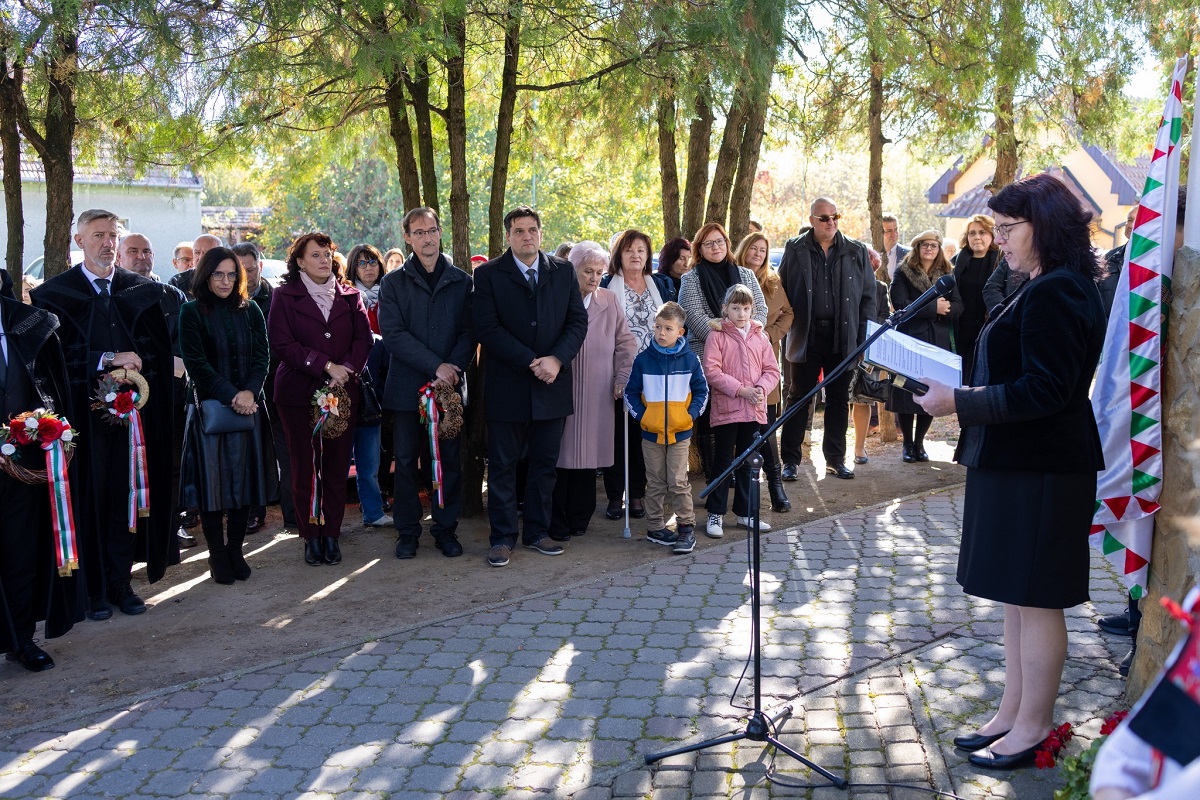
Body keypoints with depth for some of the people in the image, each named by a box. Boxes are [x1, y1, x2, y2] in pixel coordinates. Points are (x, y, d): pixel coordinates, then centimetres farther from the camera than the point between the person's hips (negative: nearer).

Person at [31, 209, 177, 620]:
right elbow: (57, 356, -5)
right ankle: (94, 588, 10)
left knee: (127, 496, 5)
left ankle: (121, 581, 15)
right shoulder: (55, 293, 1)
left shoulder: (143, 290, 10)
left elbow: (160, 349, 6)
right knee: (89, 498, 1)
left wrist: (136, 367, -13)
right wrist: (109, 360, -15)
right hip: (85, 413, -2)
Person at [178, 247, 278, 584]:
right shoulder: (192, 312, 0)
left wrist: (249, 392, -14)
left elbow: (262, 357, 4)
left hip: (249, 406, 3)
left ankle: (236, 550, 14)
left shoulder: (249, 311, 10)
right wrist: (230, 396, -16)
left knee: (244, 478, 4)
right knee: (213, 480, -2)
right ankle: (217, 555, 8)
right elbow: (196, 363, -7)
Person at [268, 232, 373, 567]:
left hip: (343, 392, 2)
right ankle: (311, 536, 10)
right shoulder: (285, 296, 4)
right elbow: (281, 343, -7)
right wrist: (326, 366, -13)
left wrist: (347, 368, -14)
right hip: (299, 392, -2)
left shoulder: (349, 296, 12)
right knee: (304, 467, 1)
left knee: (337, 467, 2)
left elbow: (363, 339, 4)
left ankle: (331, 534, 11)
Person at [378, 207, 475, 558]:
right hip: (407, 385, -1)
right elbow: (393, 334, -6)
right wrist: (436, 366, -14)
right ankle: (407, 532, 14)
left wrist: (453, 369, -14)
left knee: (450, 460, 5)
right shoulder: (393, 282, 5)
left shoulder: (461, 281, 9)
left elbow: (469, 332, 2)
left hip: (450, 384, 1)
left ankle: (446, 529, 16)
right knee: (406, 461, 4)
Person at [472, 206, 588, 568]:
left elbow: (578, 320, 4)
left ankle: (537, 532, 22)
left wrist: (557, 359, -13)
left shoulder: (563, 272, 9)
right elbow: (487, 327, -10)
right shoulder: (488, 274, -1)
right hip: (507, 387, -3)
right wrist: (530, 362, -17)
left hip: (552, 387, 3)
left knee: (545, 463, 10)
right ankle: (503, 537, 13)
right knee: (502, 465, 4)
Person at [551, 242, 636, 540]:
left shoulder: (609, 300, 9)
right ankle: (557, 523, 11)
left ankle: (579, 519, 18)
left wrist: (623, 377, 3)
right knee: (560, 456, 1)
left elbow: (626, 342, 12)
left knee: (588, 455, 6)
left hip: (596, 395, 3)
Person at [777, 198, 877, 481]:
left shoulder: (856, 252, 6)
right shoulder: (795, 250, 3)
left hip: (843, 337, 2)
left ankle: (835, 459, 19)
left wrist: (864, 337, 0)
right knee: (799, 398, 4)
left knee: (839, 399, 9)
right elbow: (783, 291, 5)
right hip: (806, 337, -2)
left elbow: (868, 296, 7)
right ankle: (790, 460, 10)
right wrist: (785, 327, -4)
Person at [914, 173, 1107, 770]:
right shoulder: (1043, 289, 15)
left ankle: (1032, 726, 13)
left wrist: (960, 403, -21)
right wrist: (962, 395, 9)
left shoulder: (1056, 292, -18)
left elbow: (1044, 390, -24)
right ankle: (1013, 712, 27)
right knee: (1016, 595, 16)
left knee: (1034, 598, 0)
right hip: (1014, 463, 11)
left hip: (1040, 471, -11)